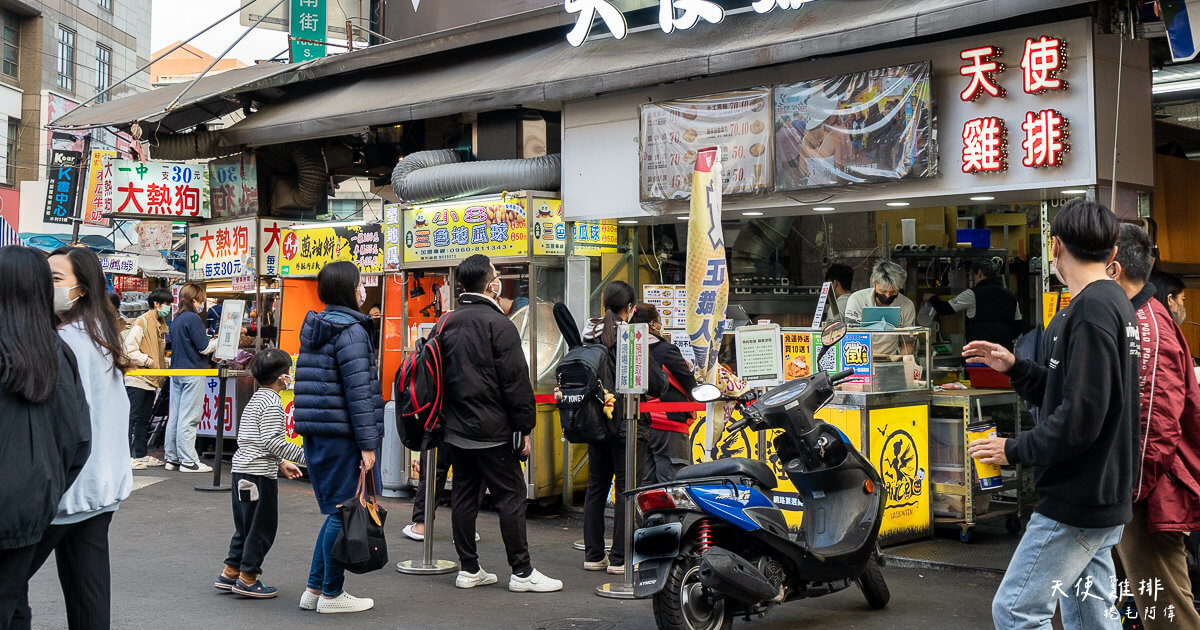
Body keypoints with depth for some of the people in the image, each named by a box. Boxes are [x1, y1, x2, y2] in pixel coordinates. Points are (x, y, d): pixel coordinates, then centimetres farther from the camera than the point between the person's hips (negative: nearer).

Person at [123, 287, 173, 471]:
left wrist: (165, 363, 8)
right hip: (137, 378, -9)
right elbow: (130, 349, -18)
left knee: (144, 419, 14)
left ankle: (141, 454, 21)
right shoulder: (142, 322, -11)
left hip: (151, 379, 9)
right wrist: (149, 362, -15)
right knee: (132, 418, -6)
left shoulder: (161, 324, 16)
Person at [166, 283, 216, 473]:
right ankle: (188, 461, -4)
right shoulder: (193, 319, -13)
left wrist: (210, 339, 20)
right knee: (189, 418, -6)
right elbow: (204, 347, -15)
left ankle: (172, 458, 16)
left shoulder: (175, 319, 13)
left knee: (174, 416, 11)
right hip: (192, 372, -9)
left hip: (176, 371, 9)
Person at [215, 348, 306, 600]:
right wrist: (303, 455, -18)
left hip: (242, 469, 10)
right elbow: (272, 441, -21)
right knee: (262, 526, 0)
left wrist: (282, 462, 25)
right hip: (259, 474, -10)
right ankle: (247, 578, 5)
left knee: (245, 525, 17)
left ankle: (230, 572, 22)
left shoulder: (256, 400, 17)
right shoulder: (272, 404, -14)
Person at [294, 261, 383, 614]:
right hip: (342, 436, -9)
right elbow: (358, 392, -17)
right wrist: (368, 444, -16)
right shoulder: (350, 331, -13)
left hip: (316, 434, 9)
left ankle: (314, 590, 20)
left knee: (336, 512, 16)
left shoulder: (314, 328, 15)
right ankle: (331, 594, 6)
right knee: (344, 513, -1)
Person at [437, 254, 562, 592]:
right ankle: (522, 572, 3)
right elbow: (516, 381, -14)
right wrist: (524, 428, -9)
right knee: (511, 495, -1)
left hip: (455, 428, 7)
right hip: (492, 430, -7)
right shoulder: (498, 323, -12)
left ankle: (468, 569, 16)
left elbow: (443, 376, 15)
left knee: (463, 496, 11)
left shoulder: (447, 324, 10)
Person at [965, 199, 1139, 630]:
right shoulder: (1115, 303, 14)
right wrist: (1014, 367, 14)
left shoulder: (1091, 309, -18)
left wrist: (1015, 450, -14)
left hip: (1078, 502, -10)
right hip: (1105, 497, 10)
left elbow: (1081, 415, -25)